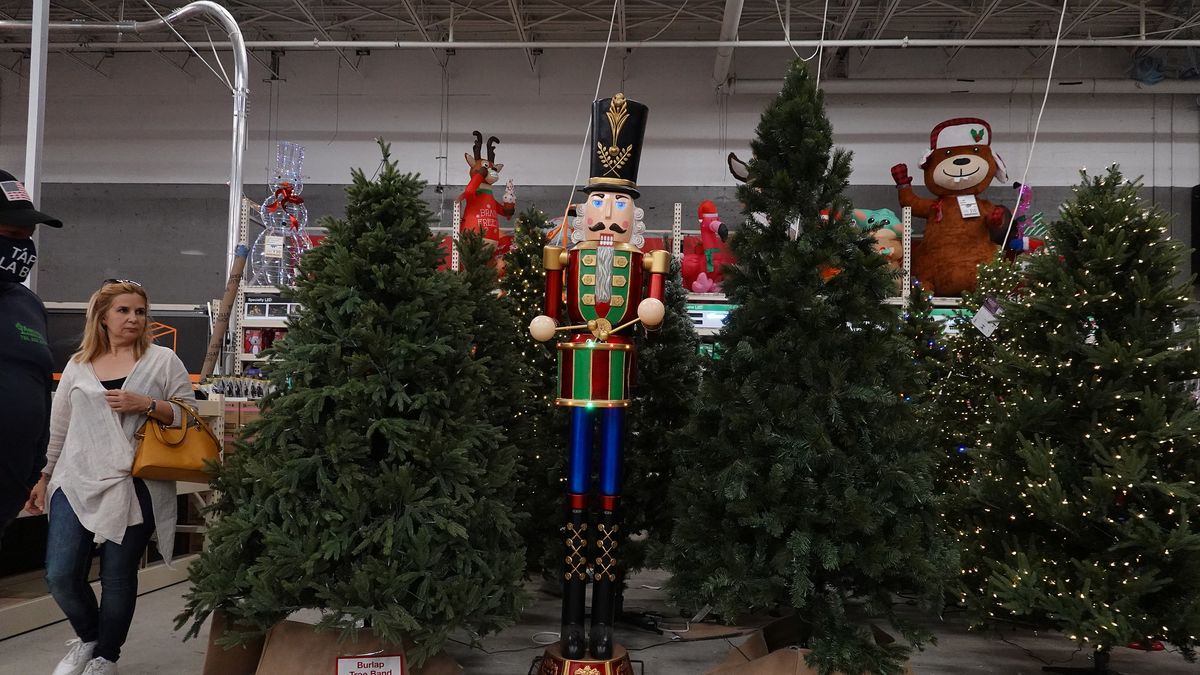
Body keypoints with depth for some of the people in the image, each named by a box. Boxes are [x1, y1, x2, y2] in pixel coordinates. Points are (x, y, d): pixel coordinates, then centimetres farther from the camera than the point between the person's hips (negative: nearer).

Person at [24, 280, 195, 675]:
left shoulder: (163, 361, 2)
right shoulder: (77, 365, 11)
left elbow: (190, 415, 0)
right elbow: (58, 429, 17)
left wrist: (146, 405, -14)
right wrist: (44, 478, 17)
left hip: (134, 487, -3)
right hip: (76, 482, 3)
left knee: (118, 577, 4)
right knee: (60, 575, 0)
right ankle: (87, 637, 29)